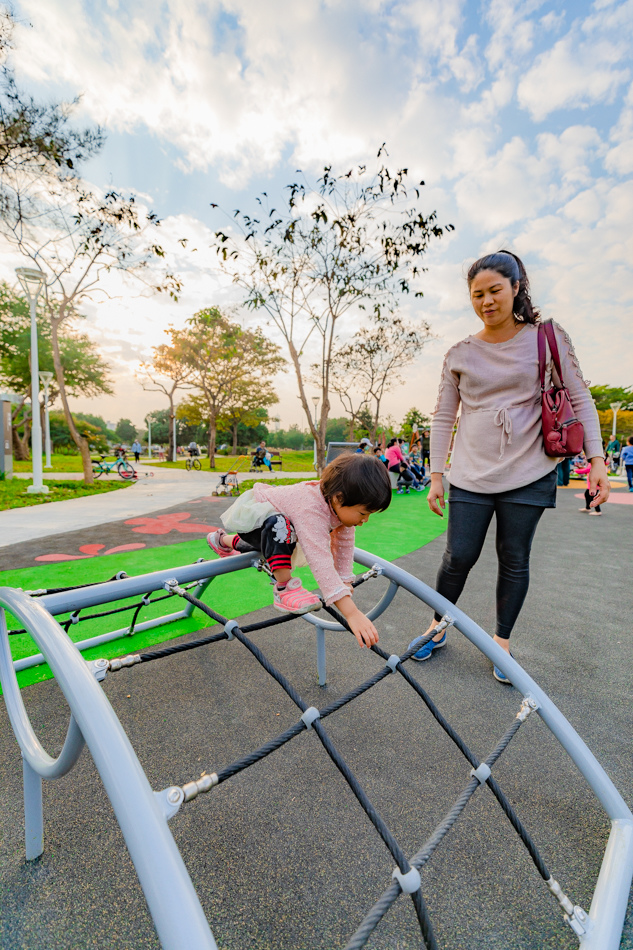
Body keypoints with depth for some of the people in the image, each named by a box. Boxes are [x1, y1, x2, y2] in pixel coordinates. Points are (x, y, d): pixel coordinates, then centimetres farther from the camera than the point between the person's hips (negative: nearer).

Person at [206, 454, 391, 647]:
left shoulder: (340, 504, -21)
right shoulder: (311, 511, -45)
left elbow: (343, 543, -8)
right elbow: (320, 563, -52)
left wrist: (344, 580, -5)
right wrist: (352, 613, -54)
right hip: (252, 514, -8)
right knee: (280, 526, -40)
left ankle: (224, 541, 61)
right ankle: (284, 588, -21)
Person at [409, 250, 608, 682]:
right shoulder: (460, 354, 6)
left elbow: (580, 400, 4)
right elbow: (443, 418, 6)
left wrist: (597, 459, -5)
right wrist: (436, 475, 2)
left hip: (528, 476, 0)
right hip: (470, 479, 1)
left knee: (515, 561, 8)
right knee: (458, 558, 2)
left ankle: (502, 641, 28)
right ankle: (437, 627, 27)